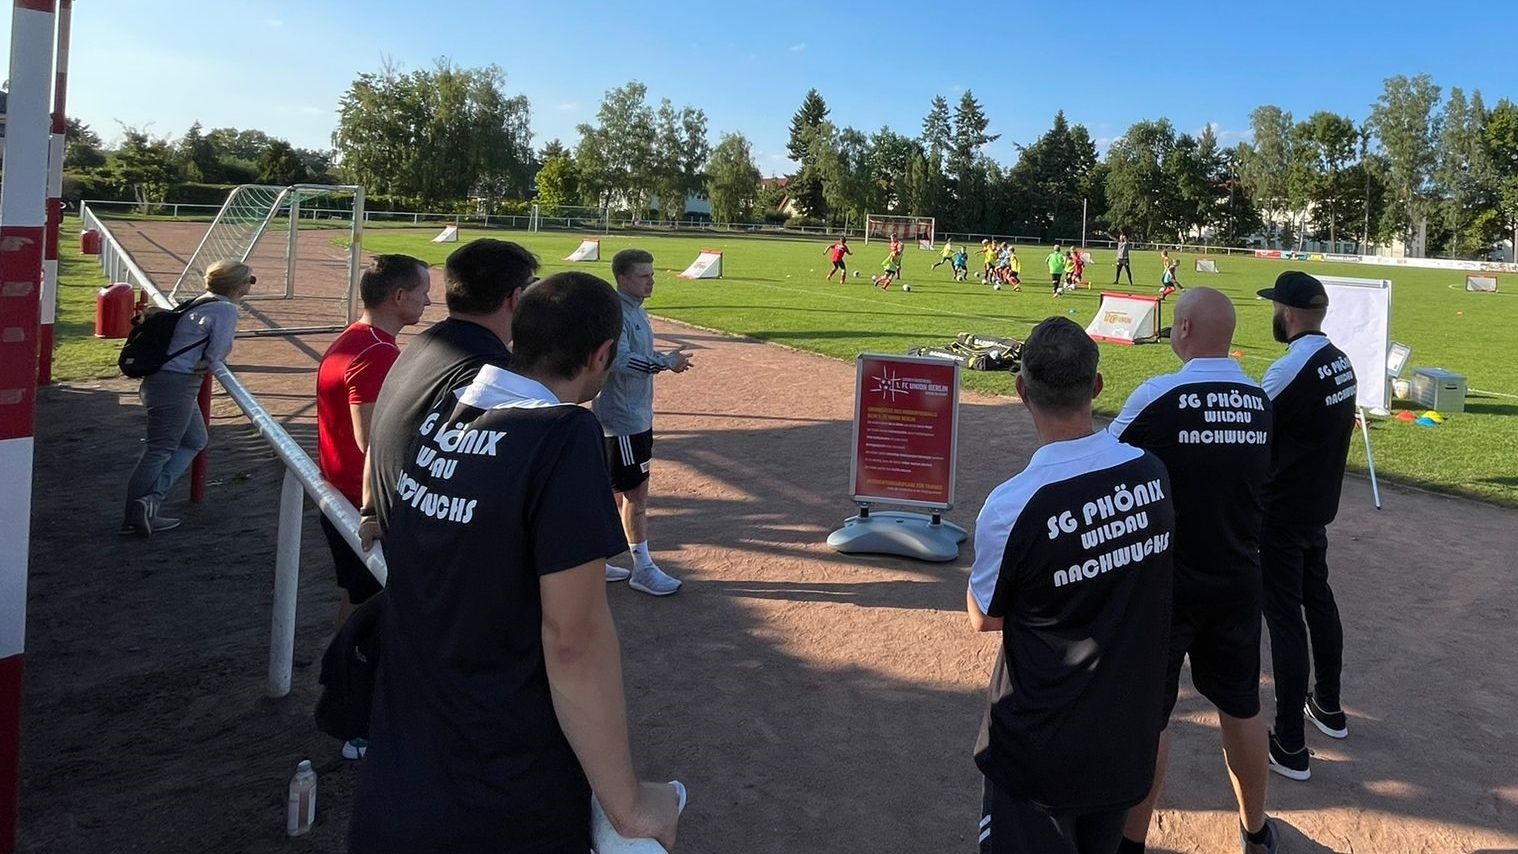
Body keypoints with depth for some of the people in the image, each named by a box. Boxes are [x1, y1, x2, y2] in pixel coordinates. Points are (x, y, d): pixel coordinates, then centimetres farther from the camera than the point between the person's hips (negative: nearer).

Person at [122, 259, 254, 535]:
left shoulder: (202, 302, 14)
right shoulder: (226, 309, -14)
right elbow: (217, 354, -17)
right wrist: (206, 364, 2)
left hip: (162, 380, 10)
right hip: (176, 386, -10)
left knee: (196, 441, 19)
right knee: (160, 450, 0)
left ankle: (152, 499, 12)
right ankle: (133, 518, 8)